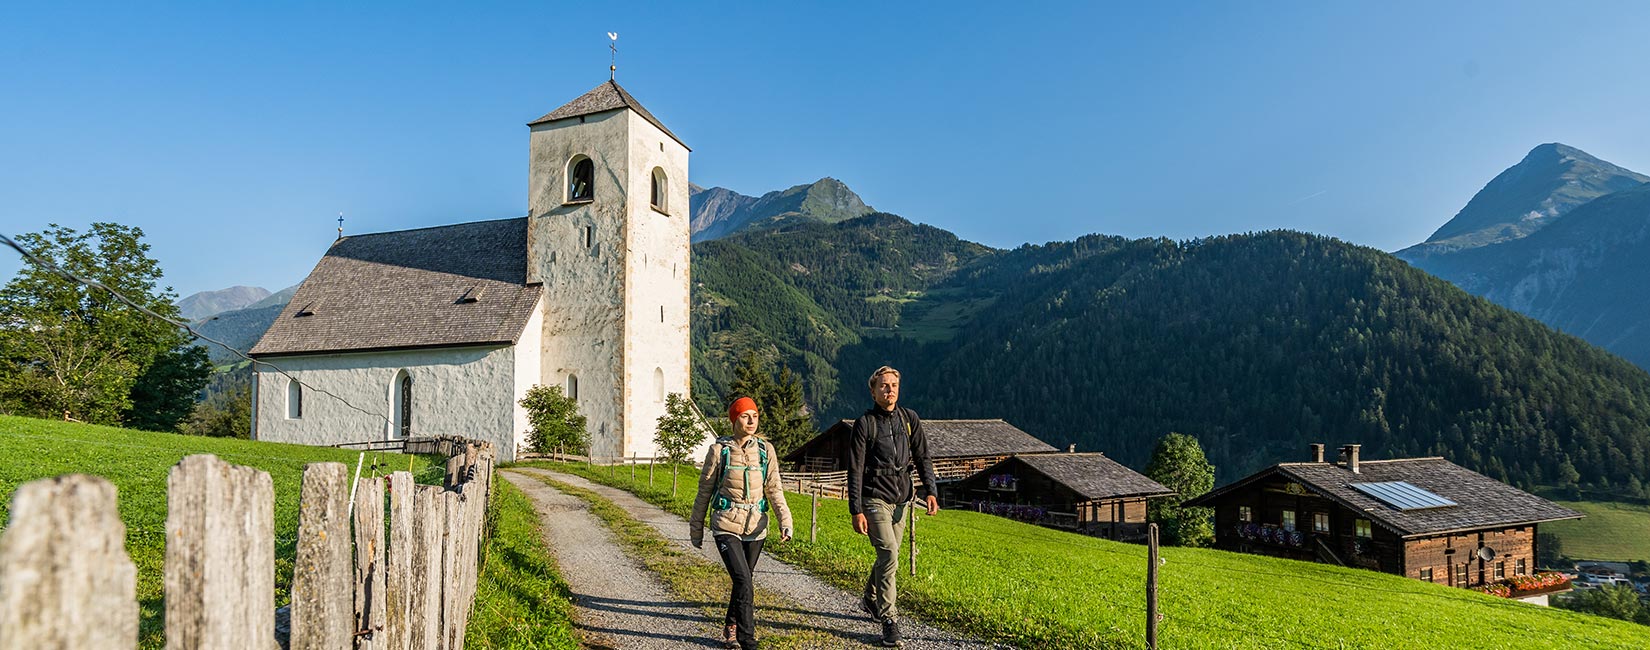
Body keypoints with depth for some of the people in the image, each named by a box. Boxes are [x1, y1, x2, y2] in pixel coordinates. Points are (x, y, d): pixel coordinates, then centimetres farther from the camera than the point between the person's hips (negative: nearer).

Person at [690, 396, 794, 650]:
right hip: (726, 524, -3)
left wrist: (785, 520, -11)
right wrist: (696, 527, 9)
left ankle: (731, 628, 37)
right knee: (743, 581, -16)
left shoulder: (765, 450, 3)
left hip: (755, 525, 3)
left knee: (743, 581, 14)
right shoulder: (719, 450, -3)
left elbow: (774, 489, 3)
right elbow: (705, 489, 5)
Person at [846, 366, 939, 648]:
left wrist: (930, 491, -3)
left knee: (889, 555, 16)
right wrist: (856, 511, -14)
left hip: (901, 500, 5)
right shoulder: (865, 423, -9)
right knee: (889, 555, -16)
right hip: (875, 499, -5)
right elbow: (855, 470, -9)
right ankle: (888, 622, -8)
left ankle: (870, 599, 41)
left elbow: (922, 457, 9)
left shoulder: (909, 419, 5)